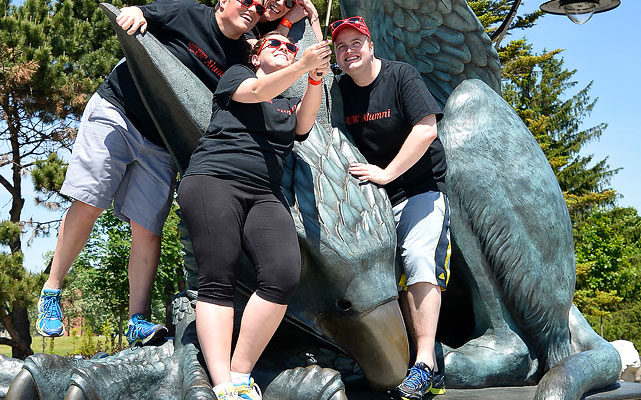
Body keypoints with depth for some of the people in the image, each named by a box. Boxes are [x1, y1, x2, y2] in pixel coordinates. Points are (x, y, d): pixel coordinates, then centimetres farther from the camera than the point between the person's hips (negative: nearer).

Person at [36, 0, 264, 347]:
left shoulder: (241, 57, 7)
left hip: (161, 146, 3)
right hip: (116, 113, -3)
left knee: (148, 228, -5)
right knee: (87, 205, -7)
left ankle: (137, 322, -2)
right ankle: (50, 294, 7)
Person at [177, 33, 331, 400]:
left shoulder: (292, 105, 29)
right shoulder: (236, 74, 19)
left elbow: (304, 124, 6)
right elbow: (258, 92, -3)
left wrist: (316, 79, -11)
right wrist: (304, 66, -16)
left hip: (266, 195, 4)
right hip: (214, 180, -3)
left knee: (285, 274, -21)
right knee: (218, 283, -16)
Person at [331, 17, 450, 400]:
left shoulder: (401, 75, -9)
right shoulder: (340, 90, 7)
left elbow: (426, 129, -17)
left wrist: (386, 173, -18)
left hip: (422, 187, -5)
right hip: (380, 196, 6)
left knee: (418, 260, -23)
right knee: (402, 278, 0)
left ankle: (424, 365, -25)